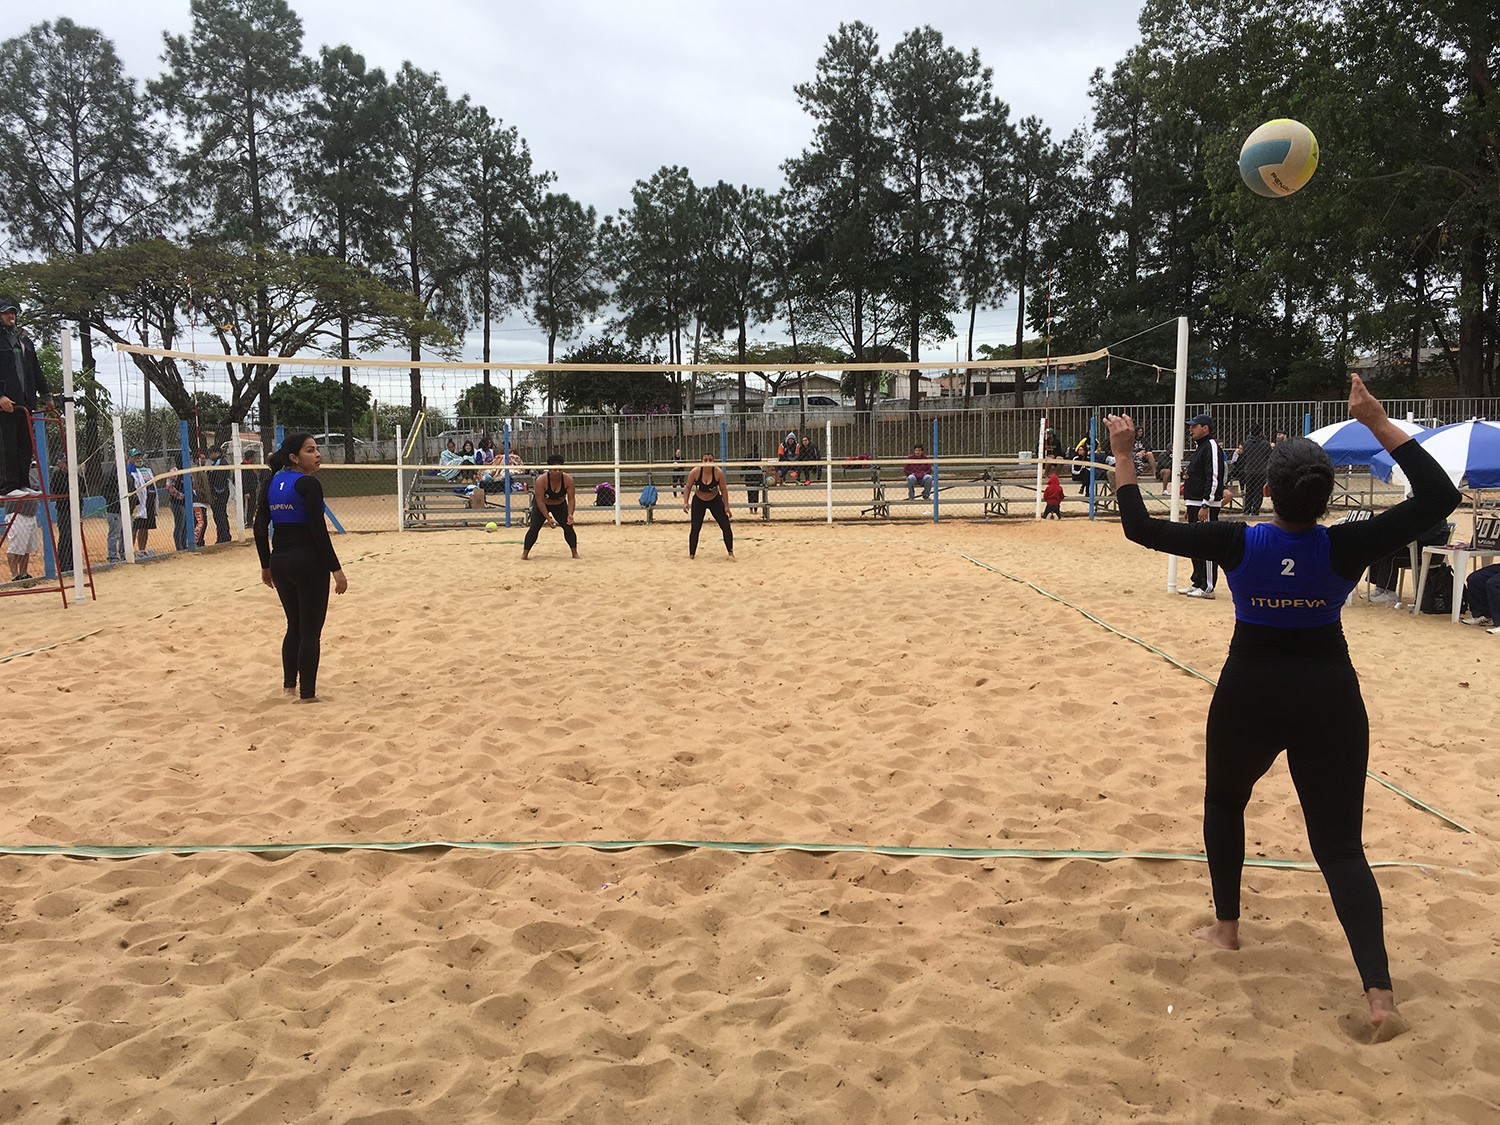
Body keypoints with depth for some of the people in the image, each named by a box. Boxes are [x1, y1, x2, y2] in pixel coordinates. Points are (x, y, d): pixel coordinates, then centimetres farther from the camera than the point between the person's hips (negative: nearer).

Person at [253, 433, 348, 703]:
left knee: (294, 627, 21)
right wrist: (336, 569, -15)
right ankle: (307, 695, 8)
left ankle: (288, 686, 28)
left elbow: (260, 528, 12)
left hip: (279, 563, 7)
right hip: (308, 562, -7)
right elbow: (318, 530, -19)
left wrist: (266, 565, 20)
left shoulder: (272, 482, 9)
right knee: (311, 631, 3)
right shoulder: (309, 484, -13)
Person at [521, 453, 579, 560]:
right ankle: (525, 553, 1)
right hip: (542, 505, -2)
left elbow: (571, 499, -20)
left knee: (568, 526, -12)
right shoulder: (541, 480, -32)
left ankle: (575, 553, 3)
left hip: (560, 505, 2)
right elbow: (540, 501, -29)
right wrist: (548, 518, -33)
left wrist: (570, 515, -34)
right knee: (534, 527, -14)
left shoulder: (568, 479, -26)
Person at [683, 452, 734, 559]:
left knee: (726, 527, -6)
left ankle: (730, 552, 9)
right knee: (695, 529, -6)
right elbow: (688, 487, -6)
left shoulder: (719, 473, -20)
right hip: (698, 502, 0)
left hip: (715, 501, 0)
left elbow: (723, 490, -9)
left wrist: (726, 507, -8)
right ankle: (691, 554, 9)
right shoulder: (695, 472, -21)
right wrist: (685, 502, -15)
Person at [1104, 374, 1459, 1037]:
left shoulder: (1238, 545, -15)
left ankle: (1226, 927, 35)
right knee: (1340, 844, 7)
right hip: (1330, 701, 1)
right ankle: (1379, 992, -4)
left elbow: (1140, 528, -9)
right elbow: (1440, 497, -7)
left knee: (1224, 802, 26)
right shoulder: (1346, 548, -14)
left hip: (1249, 697, -1)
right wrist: (1378, 422, -9)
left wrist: (1124, 456, 1)